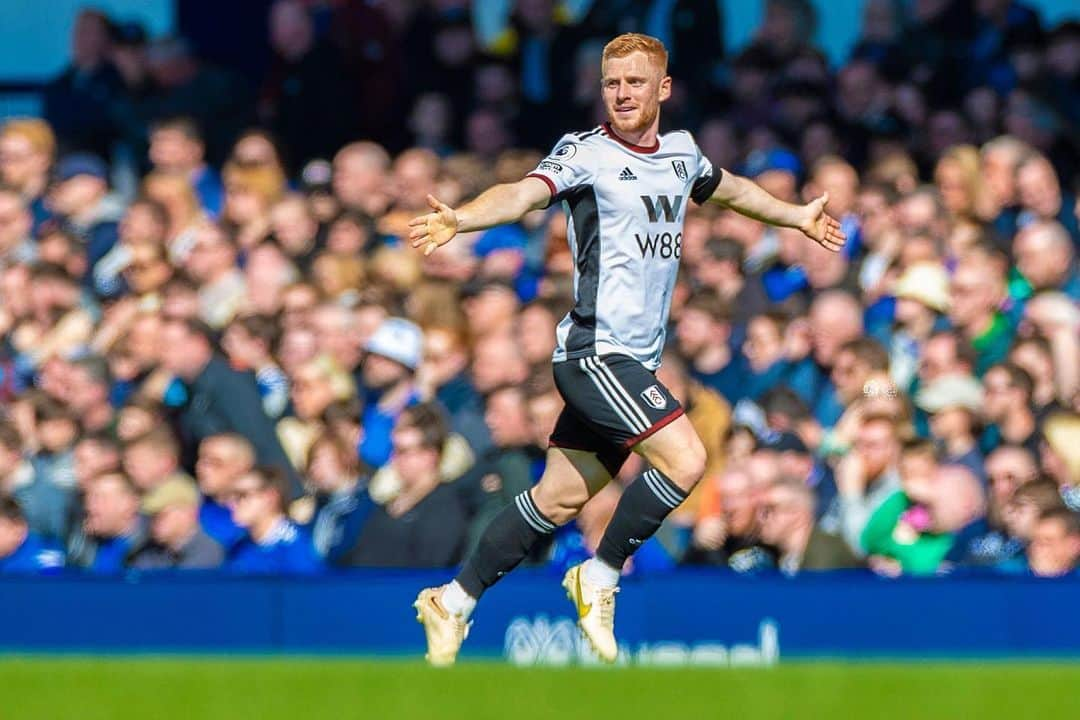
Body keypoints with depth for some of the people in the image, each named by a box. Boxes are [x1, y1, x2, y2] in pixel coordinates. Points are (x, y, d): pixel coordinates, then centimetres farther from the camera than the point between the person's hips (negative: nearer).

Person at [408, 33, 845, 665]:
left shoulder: (681, 152, 12)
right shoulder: (585, 153, -10)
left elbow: (729, 188, 34)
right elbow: (526, 192, -27)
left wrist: (798, 216, 48)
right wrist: (460, 219, -47)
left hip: (635, 362, 8)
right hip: (596, 350, -8)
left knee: (560, 498, 9)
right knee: (684, 458, -20)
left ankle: (453, 603, 20)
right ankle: (600, 578, -3)